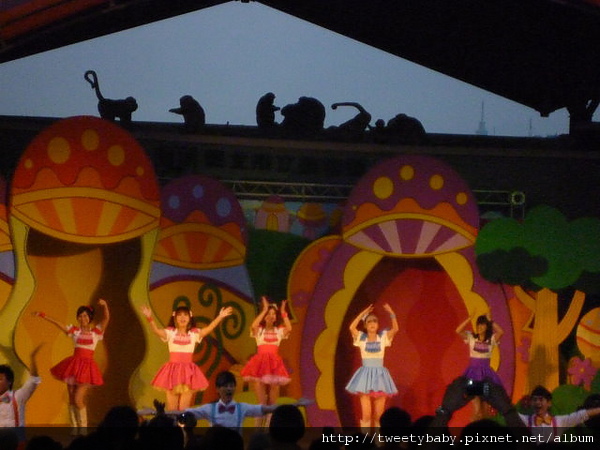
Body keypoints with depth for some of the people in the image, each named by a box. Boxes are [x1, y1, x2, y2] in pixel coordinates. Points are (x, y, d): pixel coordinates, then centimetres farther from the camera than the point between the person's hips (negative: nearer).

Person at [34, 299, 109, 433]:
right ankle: (74, 431, 12)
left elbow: (106, 318, -11)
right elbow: (58, 323, 2)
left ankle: (83, 430, 0)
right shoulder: (75, 331, 9)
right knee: (72, 400, 4)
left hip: (87, 366, -4)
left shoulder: (96, 331, 3)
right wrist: (44, 316, -9)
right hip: (74, 366, 4)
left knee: (78, 400, -12)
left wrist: (104, 306, -29)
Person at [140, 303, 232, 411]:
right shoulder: (170, 333, 3)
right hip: (173, 369, -1)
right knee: (171, 408, 2)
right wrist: (150, 318, -27)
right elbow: (156, 330, -11)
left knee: (184, 408, 2)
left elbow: (209, 328, -4)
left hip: (188, 371, 1)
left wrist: (220, 317, -14)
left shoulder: (194, 333, 7)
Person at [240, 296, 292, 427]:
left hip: (274, 363, 2)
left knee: (272, 401, 2)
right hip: (261, 363, -2)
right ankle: (258, 428, 5)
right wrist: (264, 310, -14)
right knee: (261, 401, -1)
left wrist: (283, 312, -7)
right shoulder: (259, 330, 5)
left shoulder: (279, 331, 10)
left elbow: (289, 328, -11)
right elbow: (253, 326, -18)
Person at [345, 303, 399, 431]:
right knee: (366, 414, -8)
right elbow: (351, 327, -15)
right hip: (365, 376, -1)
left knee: (379, 415, 3)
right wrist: (363, 313, -15)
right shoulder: (361, 338, 2)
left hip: (379, 376, 1)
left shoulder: (383, 337, 5)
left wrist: (391, 313, -22)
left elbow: (395, 329, -11)